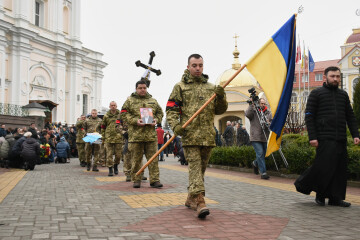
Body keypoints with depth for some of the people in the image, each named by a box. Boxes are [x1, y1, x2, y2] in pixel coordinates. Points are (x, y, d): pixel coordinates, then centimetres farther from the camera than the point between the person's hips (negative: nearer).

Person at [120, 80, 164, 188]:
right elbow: (123, 115, 0)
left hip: (151, 134, 2)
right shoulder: (130, 100, 6)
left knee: (153, 158, 1)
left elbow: (160, 113, 21)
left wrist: (156, 120, -1)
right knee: (136, 159, 4)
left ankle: (155, 180, 6)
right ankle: (136, 180, 15)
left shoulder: (153, 101, 16)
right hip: (135, 134, -2)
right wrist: (135, 121, -14)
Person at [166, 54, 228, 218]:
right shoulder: (180, 87, 7)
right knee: (194, 166, -14)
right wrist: (175, 125, -15)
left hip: (207, 135, 5)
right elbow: (171, 109, 2)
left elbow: (220, 111, 19)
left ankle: (191, 198, 25)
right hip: (189, 134, -4)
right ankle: (199, 201, -21)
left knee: (201, 167, 11)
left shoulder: (211, 88, 18)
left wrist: (221, 97, -1)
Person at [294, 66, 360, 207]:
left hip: (341, 139, 6)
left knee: (339, 169, 3)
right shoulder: (316, 93, 2)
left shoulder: (343, 95, 18)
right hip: (325, 138, -5)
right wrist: (312, 137, -11)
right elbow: (309, 116, -3)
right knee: (324, 166, -11)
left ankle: (335, 198, 10)